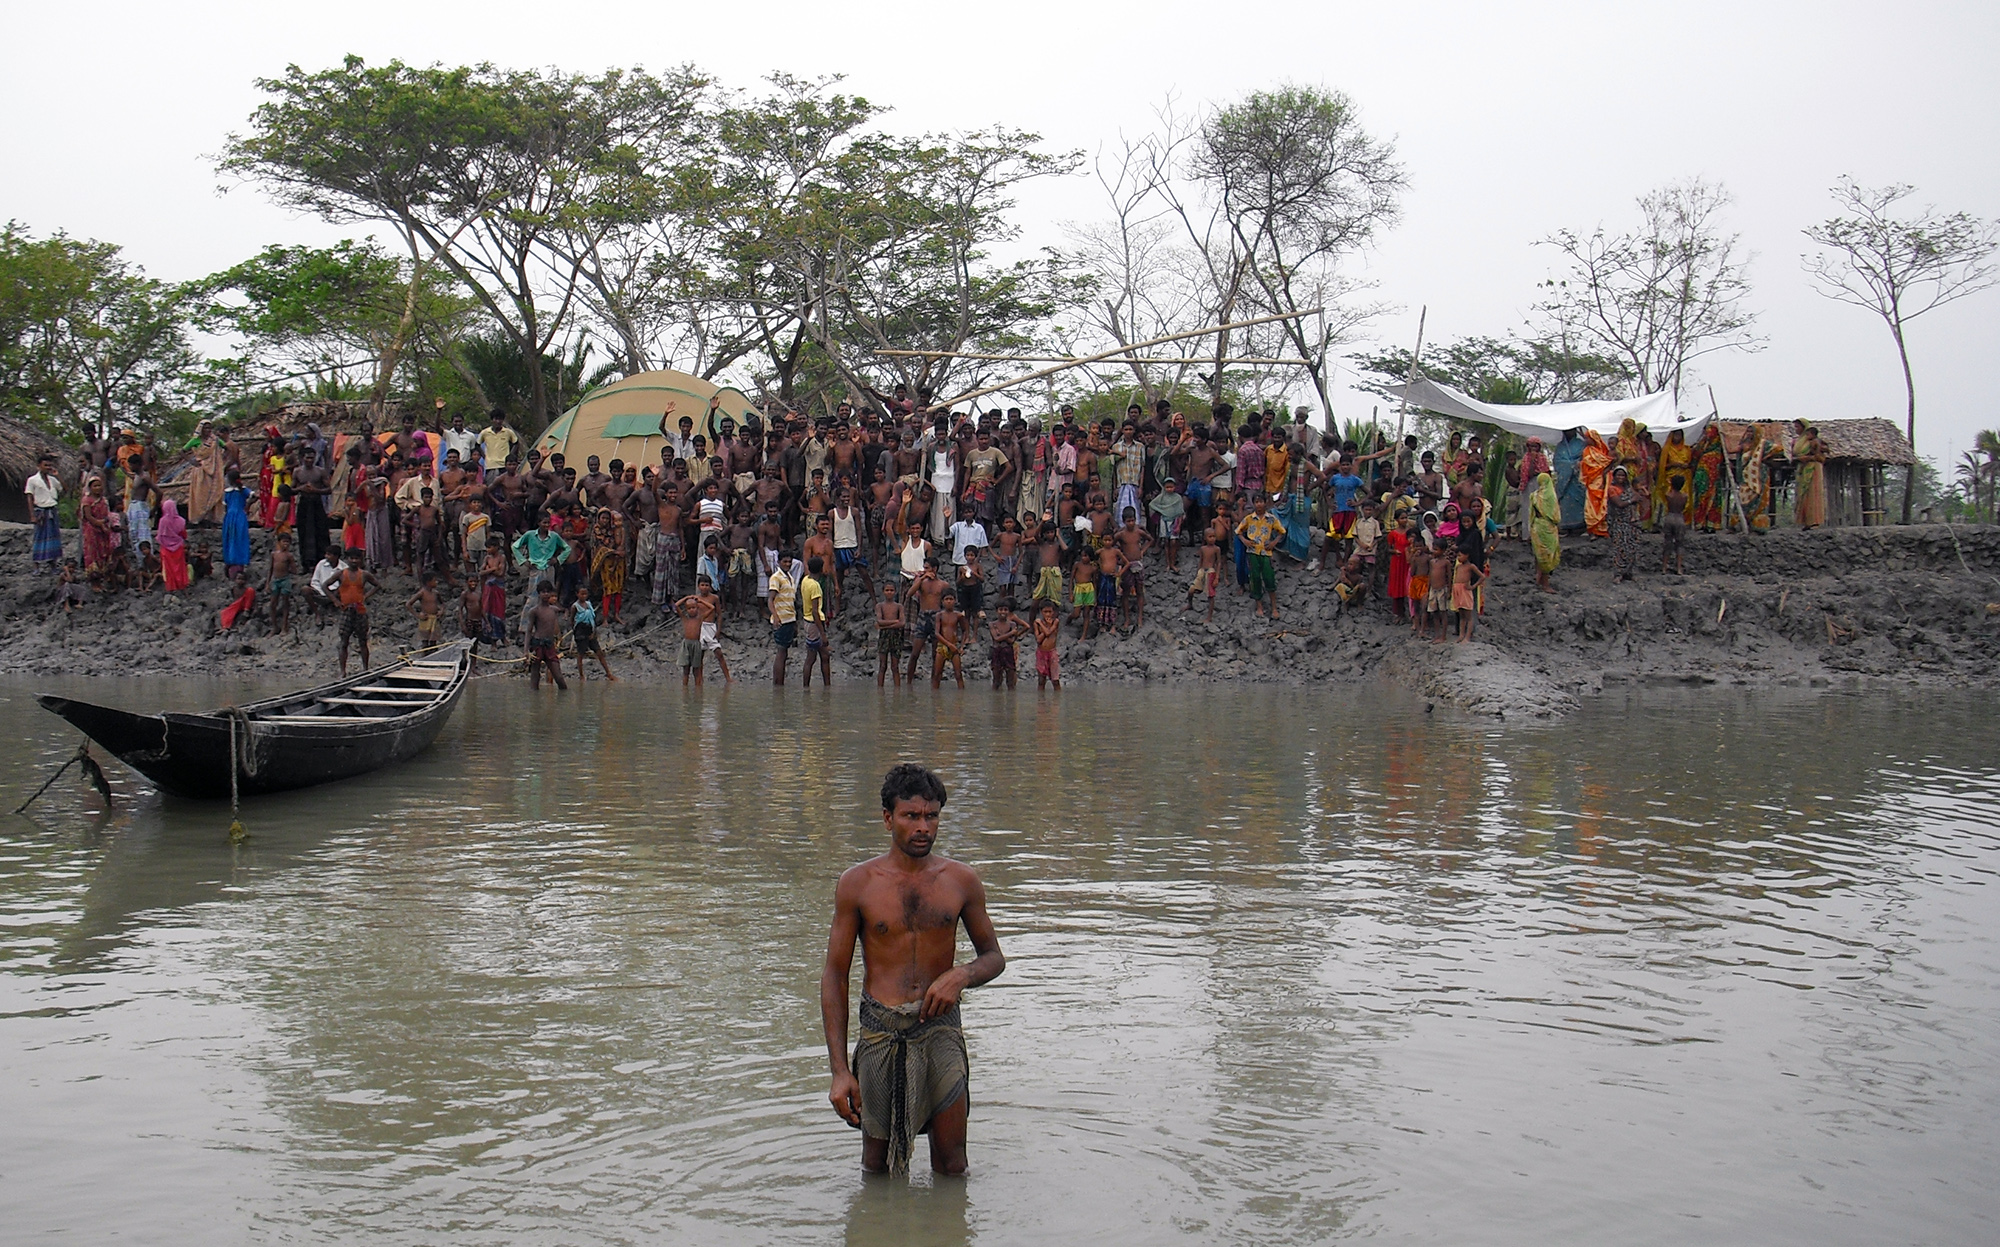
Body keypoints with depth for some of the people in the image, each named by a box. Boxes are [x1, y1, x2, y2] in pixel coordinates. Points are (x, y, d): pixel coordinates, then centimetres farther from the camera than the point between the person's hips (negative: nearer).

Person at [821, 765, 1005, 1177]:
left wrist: (961, 976, -11)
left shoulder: (960, 880, 3)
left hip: (941, 1029, 1)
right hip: (880, 1031, -1)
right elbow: (834, 976, 0)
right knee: (877, 1169, 11)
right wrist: (840, 1070, -5)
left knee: (951, 1168, 2)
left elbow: (994, 957, 14)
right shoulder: (858, 883, -2)